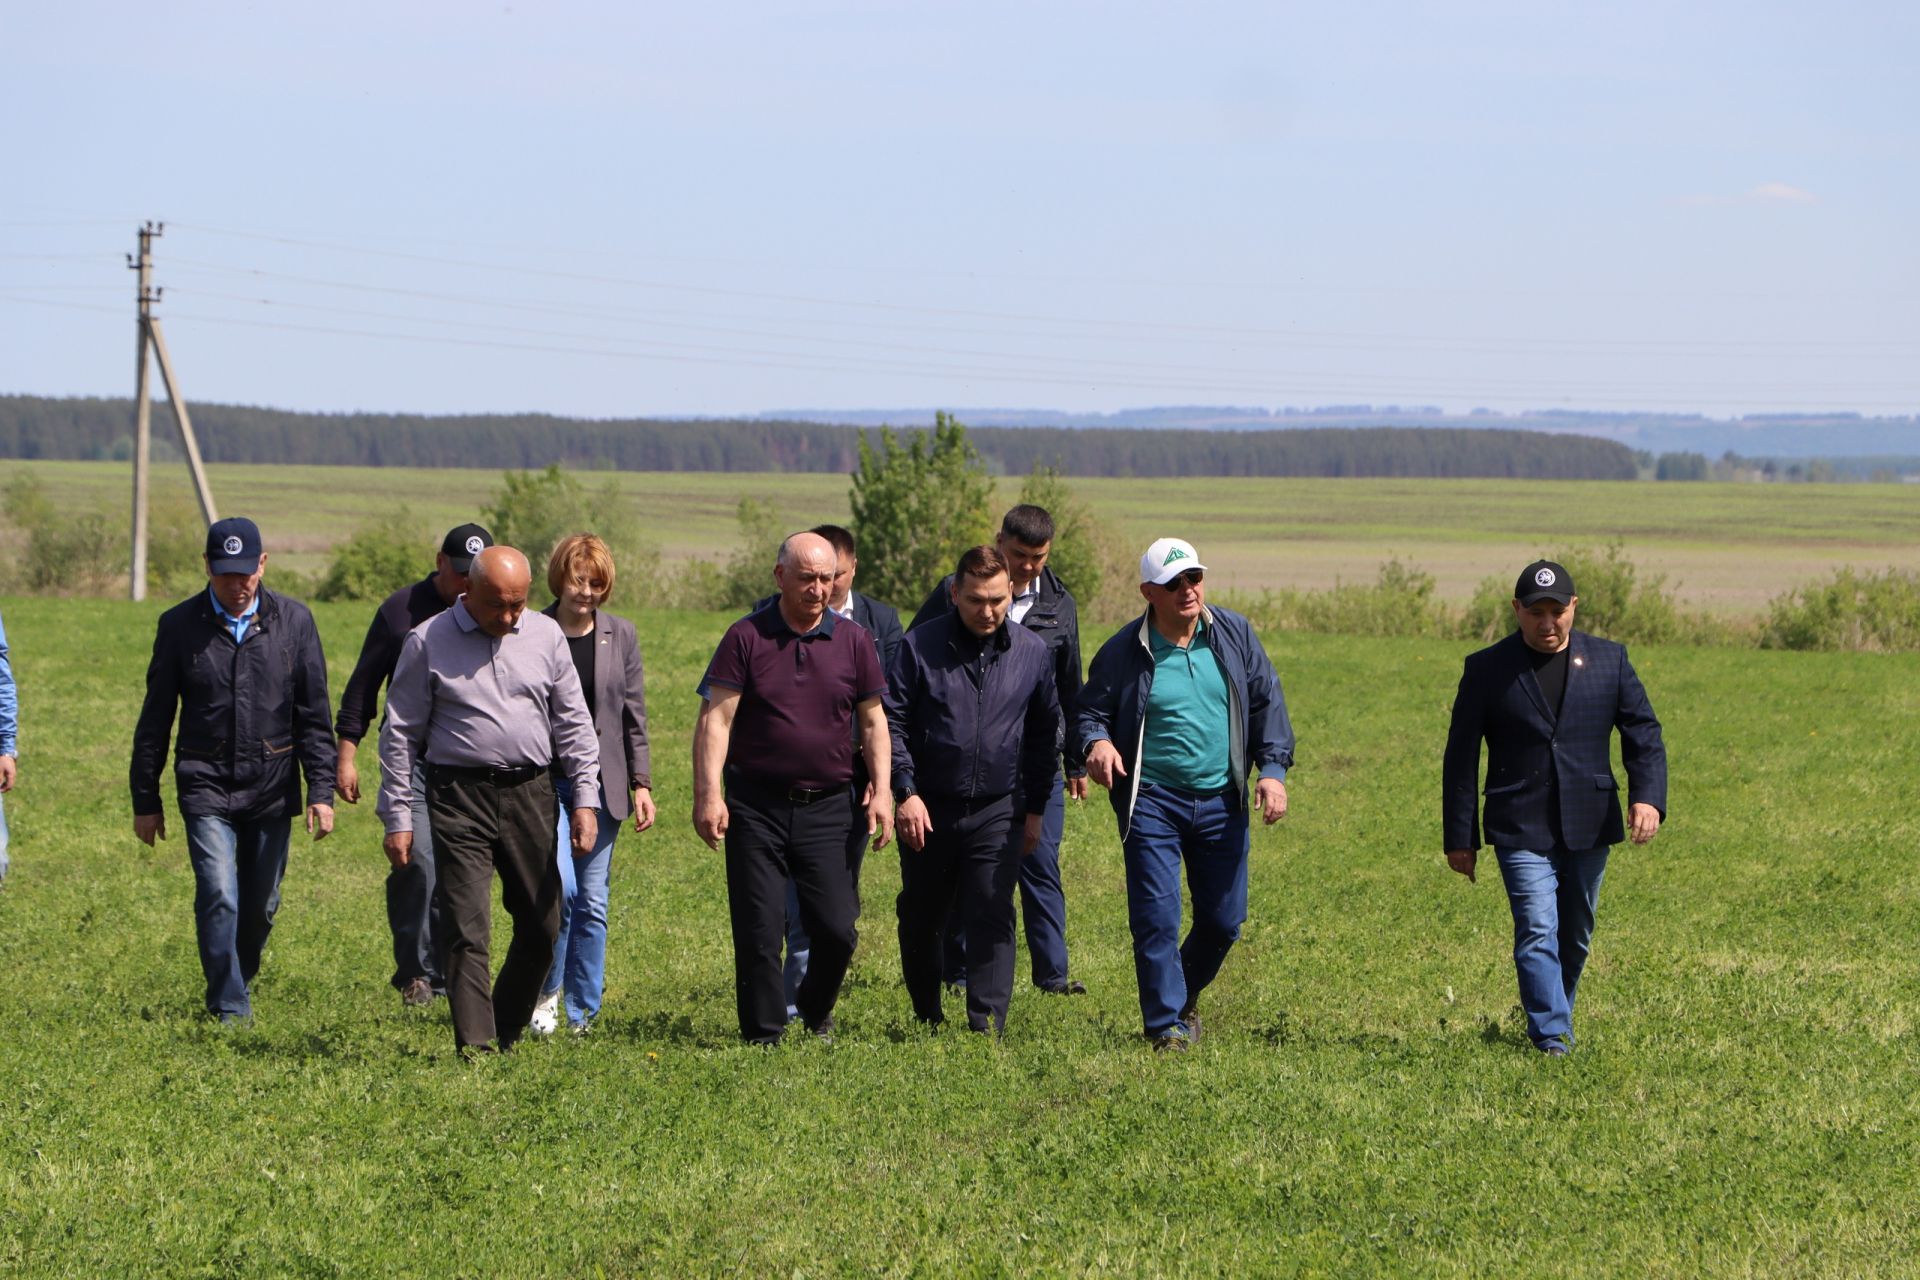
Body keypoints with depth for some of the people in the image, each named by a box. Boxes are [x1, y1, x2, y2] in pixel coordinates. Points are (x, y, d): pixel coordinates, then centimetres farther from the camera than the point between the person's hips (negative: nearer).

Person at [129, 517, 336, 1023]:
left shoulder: (293, 621, 2)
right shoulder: (180, 625, 0)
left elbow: (313, 715, 6)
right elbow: (155, 719, 7)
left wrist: (321, 791, 0)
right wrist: (145, 799, 8)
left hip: (272, 787, 2)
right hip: (206, 787, -2)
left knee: (261, 905, 8)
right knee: (219, 897, -15)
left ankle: (240, 982, 33)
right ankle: (230, 1008, -9)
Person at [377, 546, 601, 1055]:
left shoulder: (545, 636, 8)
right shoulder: (429, 642, -1)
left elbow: (573, 722, 12)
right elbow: (400, 734, 2)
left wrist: (584, 799, 4)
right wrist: (397, 818, -2)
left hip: (530, 793, 4)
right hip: (460, 796, -3)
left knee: (541, 926, 7)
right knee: (467, 927, -10)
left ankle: (507, 1031, 24)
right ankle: (474, 1044, -11)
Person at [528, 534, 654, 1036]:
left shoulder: (621, 636, 7)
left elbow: (634, 716, 10)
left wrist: (641, 783, 6)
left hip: (601, 782, 3)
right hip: (544, 782, -3)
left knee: (593, 901, 5)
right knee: (561, 885, -19)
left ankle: (582, 1012, 15)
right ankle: (546, 991, 2)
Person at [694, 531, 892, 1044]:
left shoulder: (853, 641, 6)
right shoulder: (747, 637, -2)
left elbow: (873, 721, 12)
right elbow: (715, 718, -6)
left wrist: (881, 790, 2)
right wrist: (708, 795, -14)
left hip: (827, 808, 2)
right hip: (756, 805, -1)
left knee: (837, 928, -3)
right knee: (758, 932, -2)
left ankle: (816, 1011, 25)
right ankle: (763, 1036, 9)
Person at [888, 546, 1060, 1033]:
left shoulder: (1032, 653, 3)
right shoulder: (921, 646, -4)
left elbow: (1044, 736, 13)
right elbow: (892, 722, -2)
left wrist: (1035, 809, 11)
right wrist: (906, 792, -11)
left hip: (999, 811, 0)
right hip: (927, 810, 0)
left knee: (992, 917, -9)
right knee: (921, 918, 11)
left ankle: (987, 1025, -10)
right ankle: (927, 1020, 28)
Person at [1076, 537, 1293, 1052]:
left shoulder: (1235, 634, 4)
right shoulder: (1124, 652, -4)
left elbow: (1266, 701, 9)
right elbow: (1090, 710, 3)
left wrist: (1273, 768, -1)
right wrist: (1096, 741, -20)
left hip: (1221, 802, 3)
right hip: (1151, 802, -3)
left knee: (1224, 920, 9)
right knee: (1156, 918, -10)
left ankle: (1186, 994, 35)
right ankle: (1167, 1024, 0)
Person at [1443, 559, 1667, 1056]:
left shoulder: (1609, 660, 5)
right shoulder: (1487, 669, -1)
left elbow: (1644, 735, 6)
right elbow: (1461, 758, 3)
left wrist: (1648, 797, -12)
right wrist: (1459, 838, 1)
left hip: (1589, 828, 3)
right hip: (1521, 830, -3)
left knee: (1575, 937, 13)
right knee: (1538, 933, -15)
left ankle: (1550, 1022, 31)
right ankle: (1552, 1038, -18)